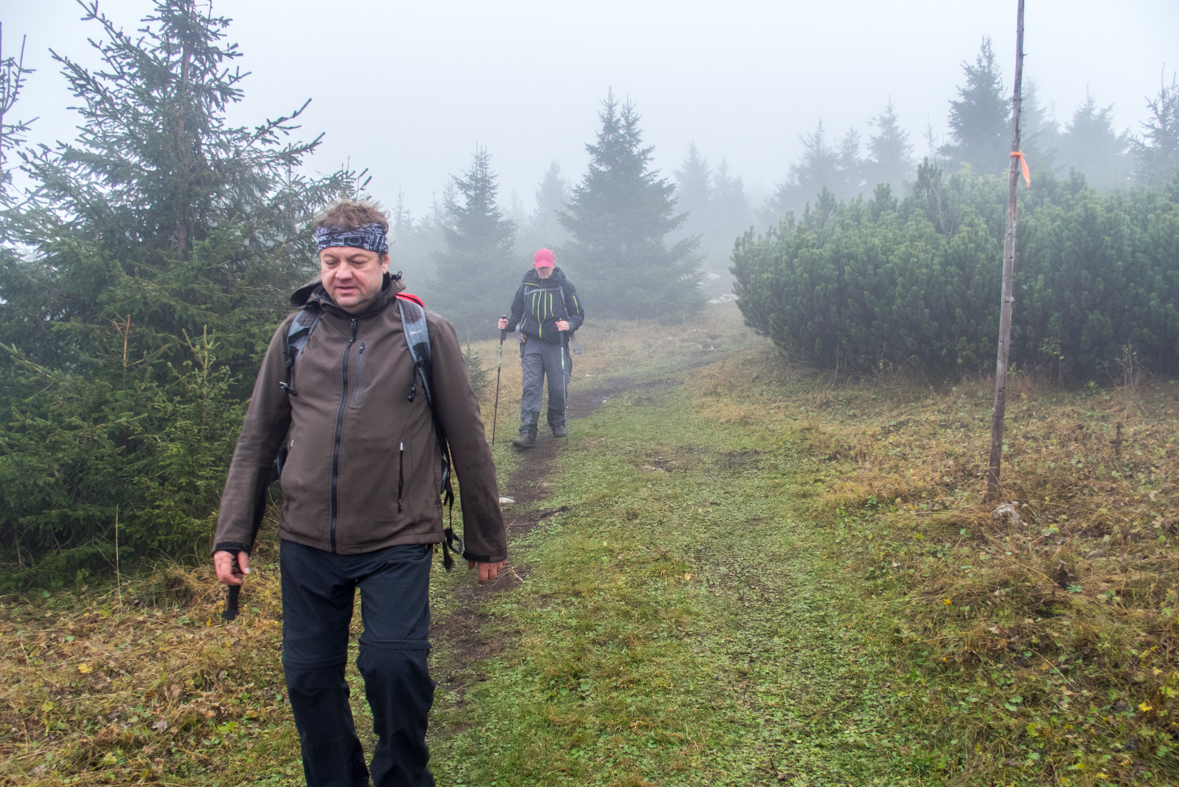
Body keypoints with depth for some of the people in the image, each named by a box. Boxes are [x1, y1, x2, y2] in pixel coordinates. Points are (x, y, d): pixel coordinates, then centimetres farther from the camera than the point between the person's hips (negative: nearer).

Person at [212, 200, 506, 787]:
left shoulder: (426, 333, -3)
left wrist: (486, 541, 4)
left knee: (394, 664, -15)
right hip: (306, 543, 4)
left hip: (397, 544, -3)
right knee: (308, 675, 9)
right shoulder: (294, 335, 6)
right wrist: (231, 536, 7)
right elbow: (256, 441, 11)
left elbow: (467, 441, 1)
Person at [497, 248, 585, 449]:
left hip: (557, 344, -1)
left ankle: (557, 423, 25)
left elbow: (578, 313, 4)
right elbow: (517, 313, 16)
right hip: (532, 343, 1)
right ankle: (528, 431, -12)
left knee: (558, 387, 0)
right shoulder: (526, 286, 8)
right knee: (530, 387, -9)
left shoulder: (565, 286, 3)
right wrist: (508, 325, -5)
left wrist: (569, 325, -17)